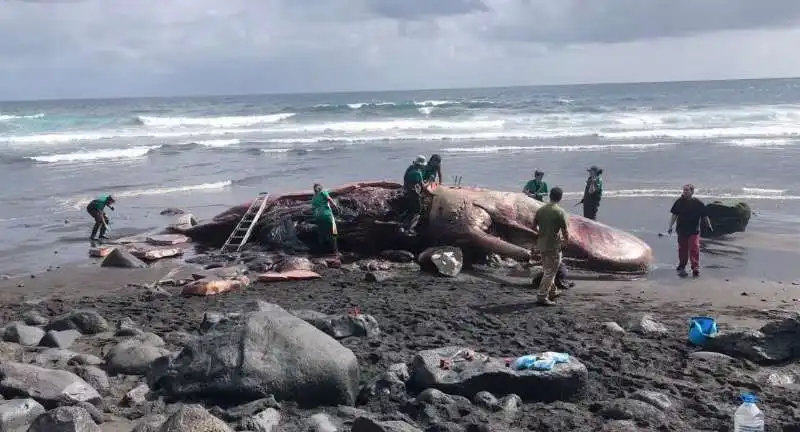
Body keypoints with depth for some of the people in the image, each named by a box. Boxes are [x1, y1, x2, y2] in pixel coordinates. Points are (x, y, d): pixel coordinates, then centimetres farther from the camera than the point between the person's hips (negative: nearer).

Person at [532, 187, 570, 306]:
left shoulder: (541, 210, 3)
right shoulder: (560, 212, -14)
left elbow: (534, 226, 9)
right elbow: (564, 231, -13)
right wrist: (566, 240, 6)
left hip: (542, 244, 7)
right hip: (553, 246, -7)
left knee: (548, 270, 21)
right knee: (550, 272, 0)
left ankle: (552, 292, 36)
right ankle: (542, 297, -1)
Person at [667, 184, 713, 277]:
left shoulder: (698, 203, -3)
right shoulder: (679, 202, 2)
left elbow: (705, 216, 3)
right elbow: (674, 215, 6)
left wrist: (709, 226, 0)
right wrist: (670, 226, 1)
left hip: (694, 231, -2)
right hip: (681, 230, 2)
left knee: (694, 249, -11)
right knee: (682, 250, 11)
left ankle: (696, 269, -7)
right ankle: (681, 268, 26)